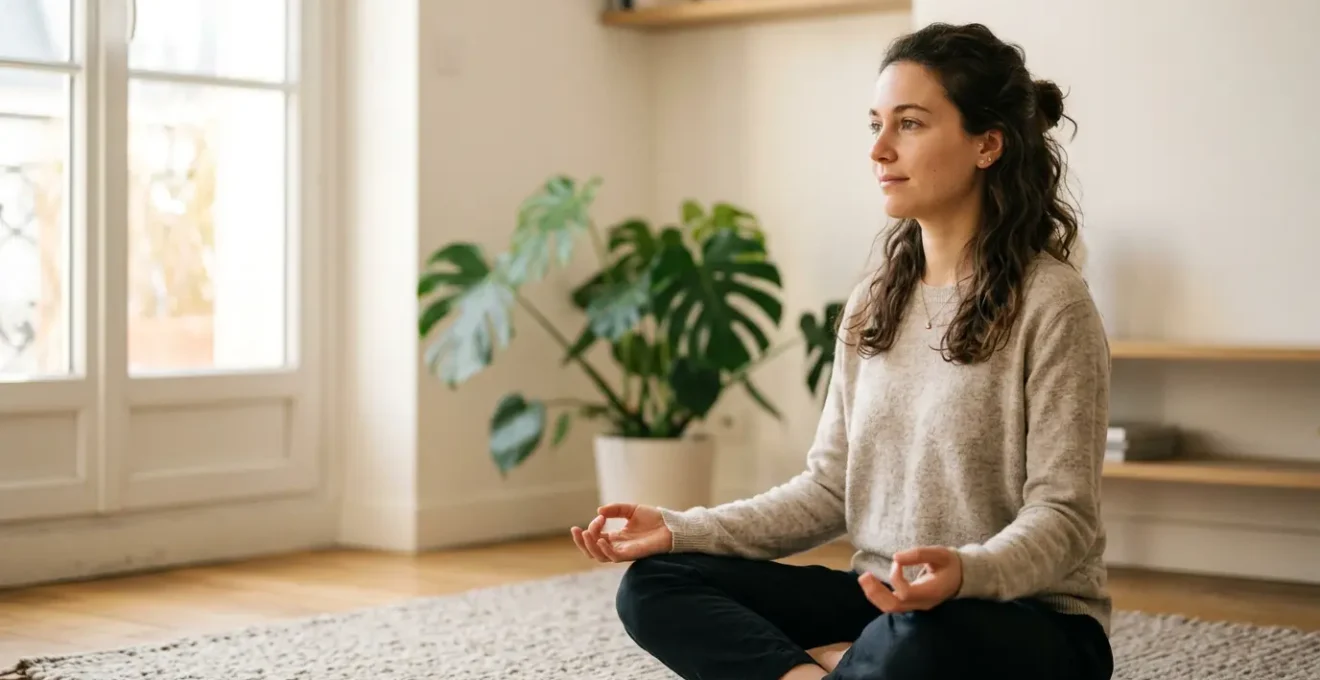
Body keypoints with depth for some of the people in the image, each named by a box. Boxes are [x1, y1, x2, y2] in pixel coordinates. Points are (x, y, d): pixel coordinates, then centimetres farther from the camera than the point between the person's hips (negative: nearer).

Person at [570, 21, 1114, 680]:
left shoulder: (1049, 301, -12)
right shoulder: (872, 303, 8)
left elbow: (1062, 516, -15)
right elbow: (829, 487, 8)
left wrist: (966, 571, -36)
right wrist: (681, 529, -4)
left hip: (1029, 618, -6)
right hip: (883, 603, 7)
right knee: (654, 584, -8)